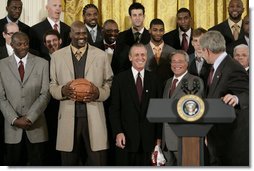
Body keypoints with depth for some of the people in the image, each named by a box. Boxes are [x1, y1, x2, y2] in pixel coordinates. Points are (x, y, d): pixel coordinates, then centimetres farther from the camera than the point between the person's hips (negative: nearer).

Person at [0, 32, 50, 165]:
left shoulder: (42, 64, 2)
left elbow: (45, 94, -2)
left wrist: (29, 118, -11)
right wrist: (14, 119, -10)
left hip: (36, 125, 0)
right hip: (12, 126, 1)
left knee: (37, 163, 4)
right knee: (14, 164, 8)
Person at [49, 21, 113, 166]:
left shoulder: (101, 55, 7)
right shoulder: (57, 56, 9)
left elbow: (109, 84, 9)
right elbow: (52, 86, 11)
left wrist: (98, 93, -12)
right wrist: (63, 91, -11)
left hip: (94, 117, -1)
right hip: (68, 118, 1)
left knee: (97, 162, 0)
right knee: (69, 163, 9)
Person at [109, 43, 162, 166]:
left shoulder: (153, 80, 7)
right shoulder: (119, 79, 2)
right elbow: (114, 109, -1)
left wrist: (159, 136, 4)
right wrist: (118, 132, -10)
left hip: (148, 139, 1)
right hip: (126, 138, -1)